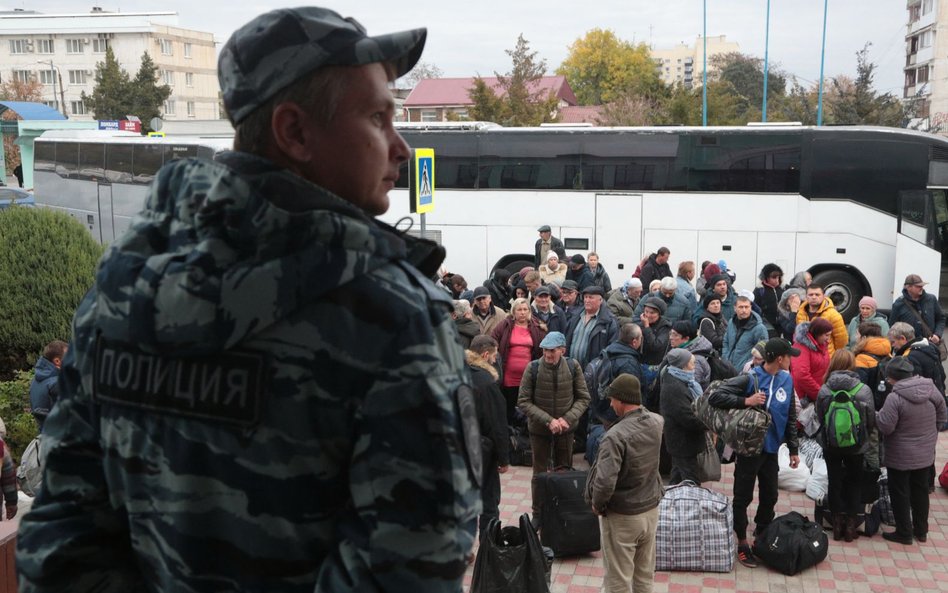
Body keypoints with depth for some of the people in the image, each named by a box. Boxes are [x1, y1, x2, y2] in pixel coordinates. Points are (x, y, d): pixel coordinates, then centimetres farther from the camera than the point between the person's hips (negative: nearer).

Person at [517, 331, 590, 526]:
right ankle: (538, 514, 25)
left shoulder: (573, 367, -11)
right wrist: (548, 420, -20)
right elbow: (523, 401, -12)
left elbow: (583, 398, -3)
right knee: (540, 473, 11)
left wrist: (567, 419, -18)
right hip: (539, 429, -1)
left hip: (566, 429, 1)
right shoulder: (533, 368, -16)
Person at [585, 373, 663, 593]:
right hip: (651, 508, 7)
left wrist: (597, 504, -12)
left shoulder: (616, 436, -28)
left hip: (622, 516, -6)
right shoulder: (658, 423, -6)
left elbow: (605, 481, -32)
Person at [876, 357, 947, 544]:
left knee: (900, 494, 9)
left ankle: (904, 533, 18)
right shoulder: (931, 390, -7)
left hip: (900, 457, -6)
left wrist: (878, 415, -4)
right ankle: (921, 531, 32)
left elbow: (885, 427, -23)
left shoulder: (895, 398, -26)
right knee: (921, 491, 20)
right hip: (926, 454, 6)